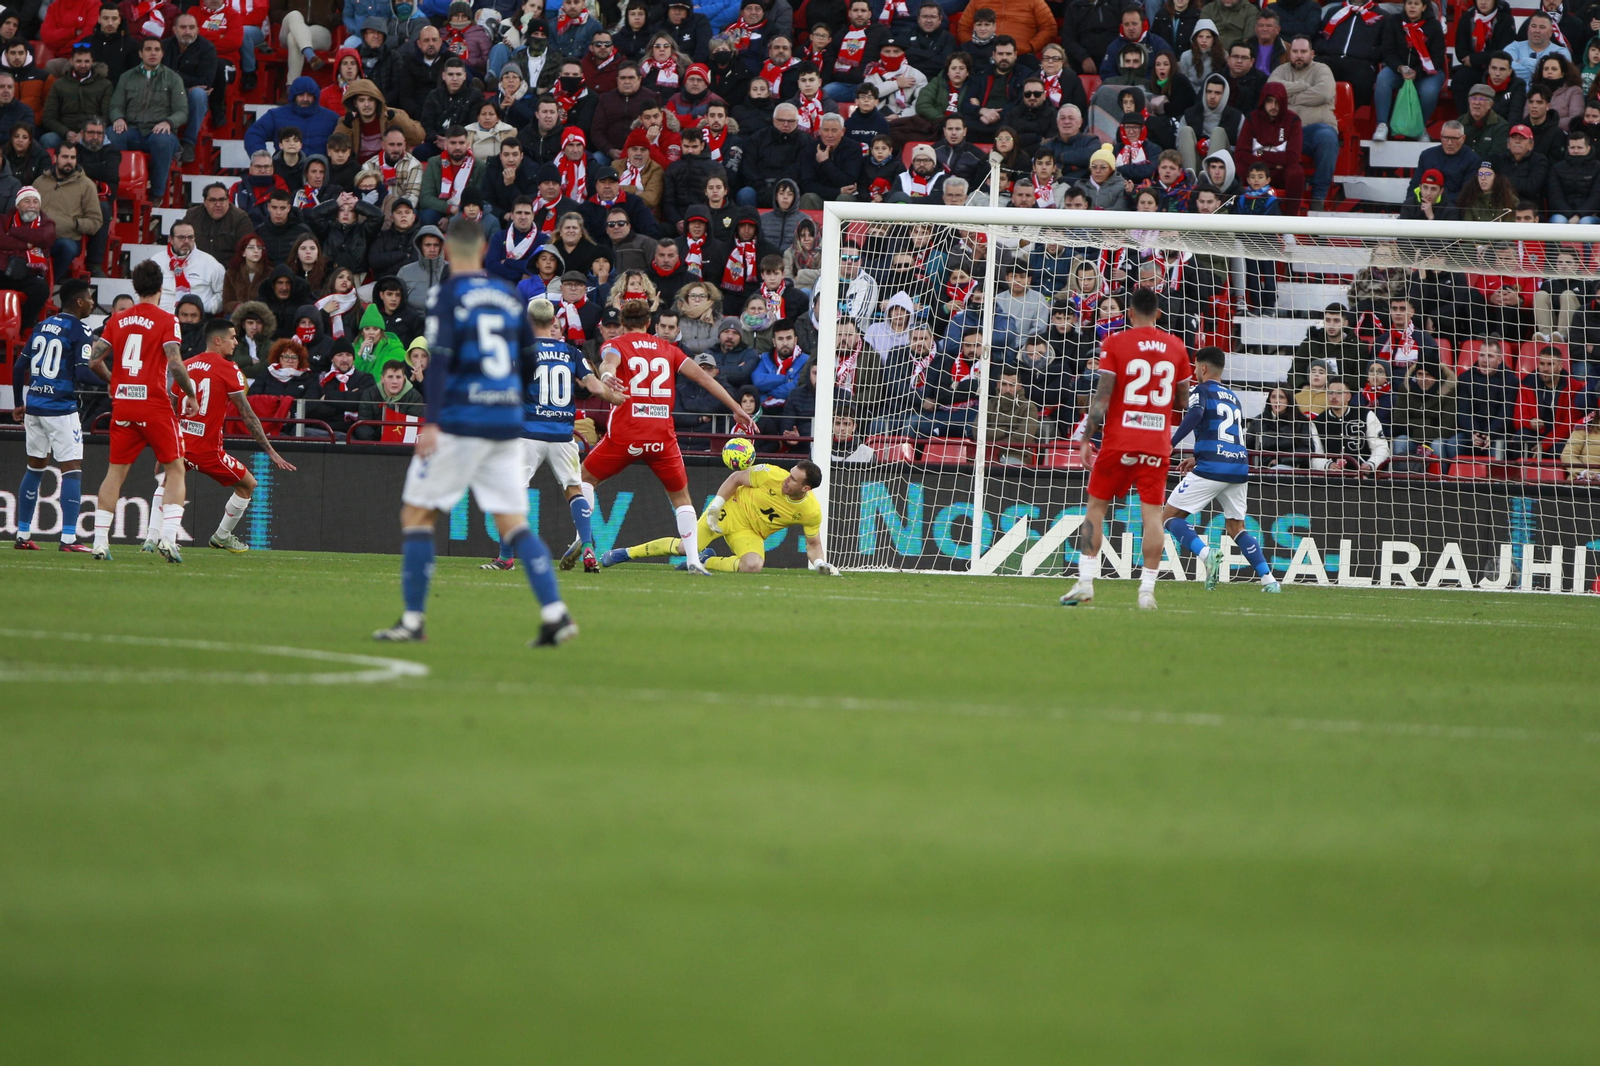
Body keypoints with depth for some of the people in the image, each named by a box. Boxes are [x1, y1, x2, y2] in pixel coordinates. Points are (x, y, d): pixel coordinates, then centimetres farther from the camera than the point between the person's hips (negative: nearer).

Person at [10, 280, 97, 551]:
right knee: (72, 469, -5)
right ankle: (68, 538, -12)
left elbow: (20, 367, 15)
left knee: (35, 467, 16)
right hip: (60, 407, -7)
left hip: (34, 406, 7)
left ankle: (22, 535, 19)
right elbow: (83, 375, -18)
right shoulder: (79, 331, -9)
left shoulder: (43, 326, 12)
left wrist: (20, 403, 25)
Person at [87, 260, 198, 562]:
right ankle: (168, 537, -9)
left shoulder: (117, 320, 7)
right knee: (175, 469, 6)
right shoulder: (166, 320, -6)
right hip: (155, 406, -4)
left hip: (123, 404, 4)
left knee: (115, 472, 10)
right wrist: (191, 395, -2)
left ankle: (100, 541, 3)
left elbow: (94, 361, 6)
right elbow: (175, 363, -15)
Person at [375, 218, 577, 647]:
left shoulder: (447, 296, -6)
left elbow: (440, 359, -16)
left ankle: (413, 620, 3)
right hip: (506, 426, 5)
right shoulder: (508, 296, 11)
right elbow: (529, 361, 17)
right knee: (514, 523, 5)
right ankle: (554, 613, -11)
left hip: (459, 423, -5)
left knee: (417, 514, 6)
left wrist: (431, 422, -21)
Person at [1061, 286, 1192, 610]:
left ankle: (1085, 582, 5)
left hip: (1119, 439, -2)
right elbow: (1183, 401, 12)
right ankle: (1147, 590, -6)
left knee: (1096, 505, 10)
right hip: (1158, 443, 2)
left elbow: (1102, 397, -8)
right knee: (1153, 513, 1)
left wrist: (1087, 439, -3)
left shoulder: (1115, 343, -4)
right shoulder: (1176, 347, 5)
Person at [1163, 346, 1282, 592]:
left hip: (1211, 469, -7)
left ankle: (1205, 553, -24)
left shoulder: (1202, 391, 4)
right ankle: (1269, 579, 3)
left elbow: (1195, 415, -18)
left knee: (1170, 517, 1)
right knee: (1236, 527, 18)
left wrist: (1169, 444, -23)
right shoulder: (1233, 398, 25)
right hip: (1239, 468, 7)